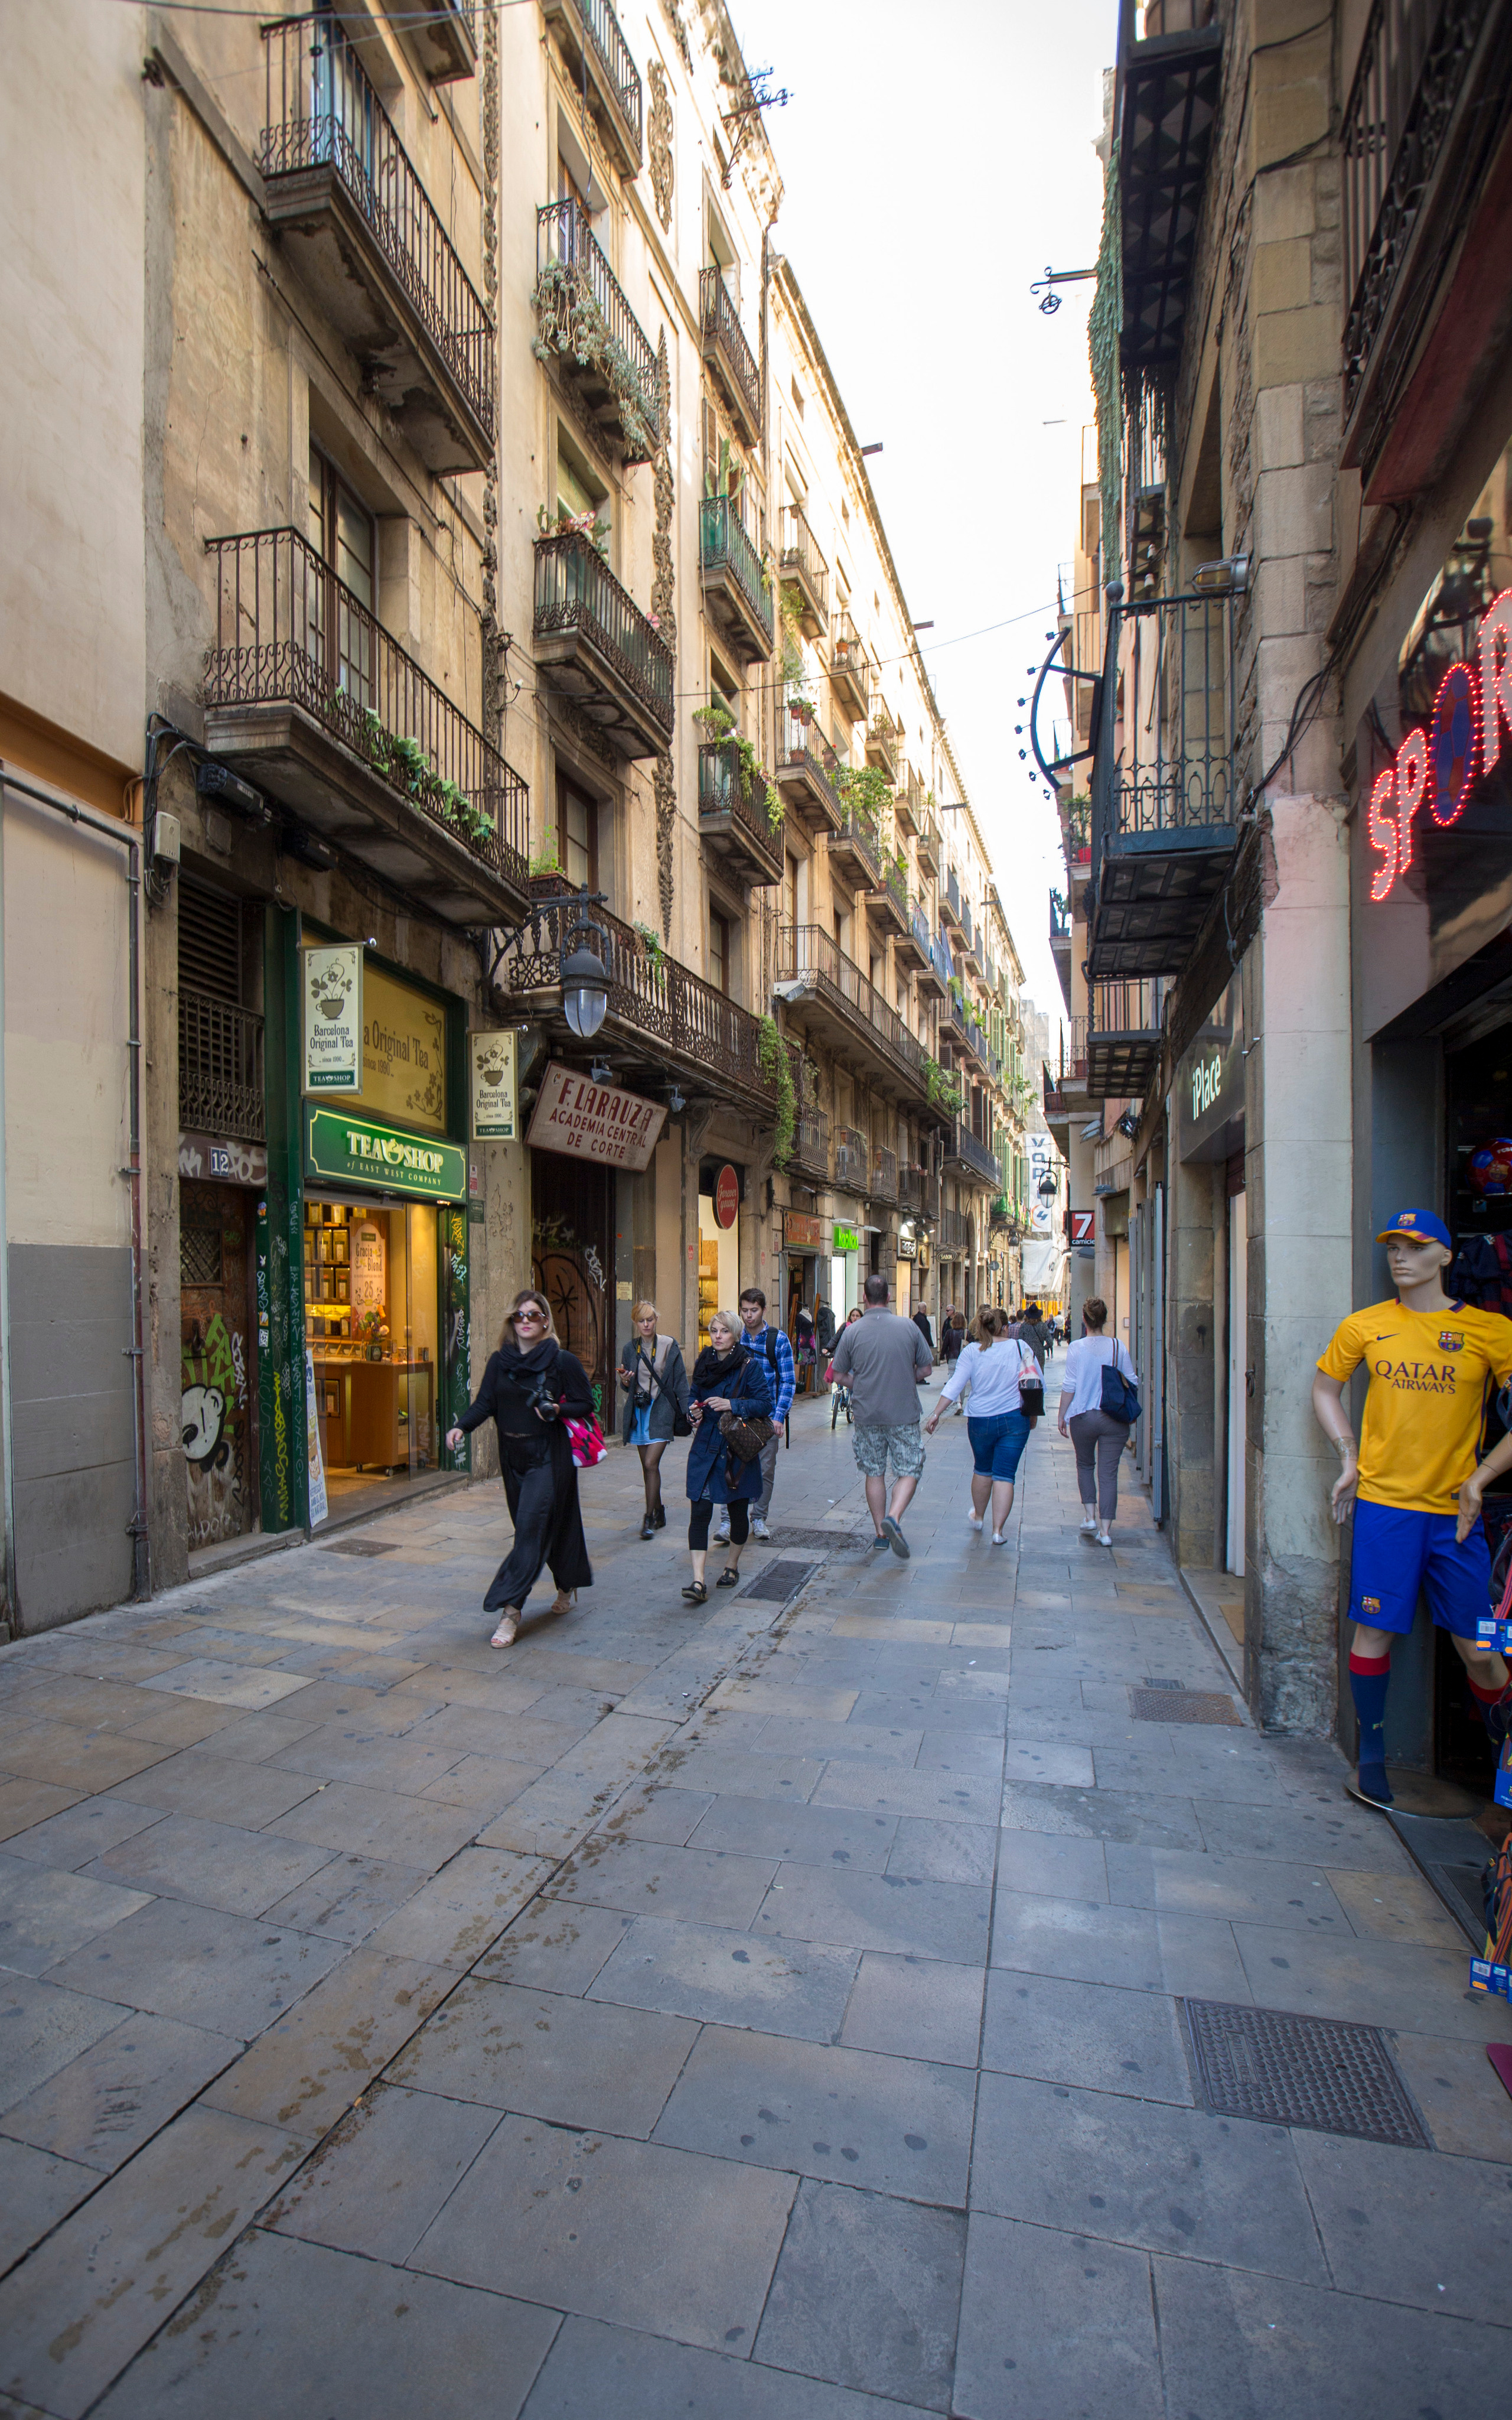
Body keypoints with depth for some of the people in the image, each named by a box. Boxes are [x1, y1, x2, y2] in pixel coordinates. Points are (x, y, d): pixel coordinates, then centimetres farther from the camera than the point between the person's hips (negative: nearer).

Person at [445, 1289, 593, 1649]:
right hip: (513, 1457, 5)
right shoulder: (499, 1361, 4)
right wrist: (462, 1426, -17)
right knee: (552, 1523, 14)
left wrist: (558, 1410, -22)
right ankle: (567, 1586, 34)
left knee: (532, 1527, -10)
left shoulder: (562, 1361, -8)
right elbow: (485, 1403, 1)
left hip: (549, 1458, -5)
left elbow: (586, 1404, -3)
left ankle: (510, 1609, -8)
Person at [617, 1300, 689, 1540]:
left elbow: (680, 1382, 0)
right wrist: (625, 1382, -9)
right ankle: (659, 1511, 23)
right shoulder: (630, 1348, 7)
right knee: (647, 1466, 9)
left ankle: (650, 1518, -6)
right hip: (638, 1411, 4)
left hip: (661, 1410, -4)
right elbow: (627, 1386, 15)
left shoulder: (670, 1346, -2)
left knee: (651, 1464, -13)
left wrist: (688, 1410, -7)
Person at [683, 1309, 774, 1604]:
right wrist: (693, 1410, -2)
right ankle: (698, 1581, -10)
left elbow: (765, 1403, -11)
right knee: (700, 1512, -7)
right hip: (705, 1447, 3)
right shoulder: (703, 1362, 7)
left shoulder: (750, 1366, -7)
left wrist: (732, 1405, -22)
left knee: (737, 1510, 12)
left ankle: (732, 1566, 34)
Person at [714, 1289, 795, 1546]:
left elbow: (788, 1381, -2)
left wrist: (779, 1416, -10)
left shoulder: (778, 1339, -2)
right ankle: (726, 1522, -6)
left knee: (766, 1469, 8)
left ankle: (760, 1519, 23)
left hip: (768, 1416, -1)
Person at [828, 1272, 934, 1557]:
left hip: (867, 1414, 1)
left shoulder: (852, 1332, -6)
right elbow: (926, 1368, 2)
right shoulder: (908, 1327, -5)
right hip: (904, 1413, -1)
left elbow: (840, 1376, 1)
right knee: (909, 1472, 7)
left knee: (874, 1473, 13)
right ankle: (893, 1518, -16)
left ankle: (881, 1533, 18)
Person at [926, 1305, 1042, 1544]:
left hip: (980, 1421, 1)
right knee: (1005, 1475, 2)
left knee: (982, 1470, 22)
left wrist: (936, 1413, -4)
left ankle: (978, 1516, 39)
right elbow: (1039, 1382, 1)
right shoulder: (1020, 1347, -4)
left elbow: (955, 1385, -8)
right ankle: (998, 1530, -3)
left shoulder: (972, 1351, -5)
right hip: (1014, 1420, -1)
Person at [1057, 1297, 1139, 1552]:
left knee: (1085, 1465, 22)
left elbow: (1069, 1386, -7)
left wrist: (1061, 1415, 3)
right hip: (1114, 1418, 1)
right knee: (1108, 1473, 4)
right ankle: (1105, 1531, 2)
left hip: (1083, 1416, -1)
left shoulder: (1077, 1348, -8)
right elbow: (1133, 1382, 2)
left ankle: (1089, 1516, 14)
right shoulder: (1117, 1346, -3)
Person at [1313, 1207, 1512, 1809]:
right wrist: (1349, 1456, 4)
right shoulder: (1364, 1327, 2)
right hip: (1383, 1502, 1)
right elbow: (1324, 1389, 16)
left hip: (1455, 1510, 0)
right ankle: (1371, 1755, 20)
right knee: (1374, 1630, 3)